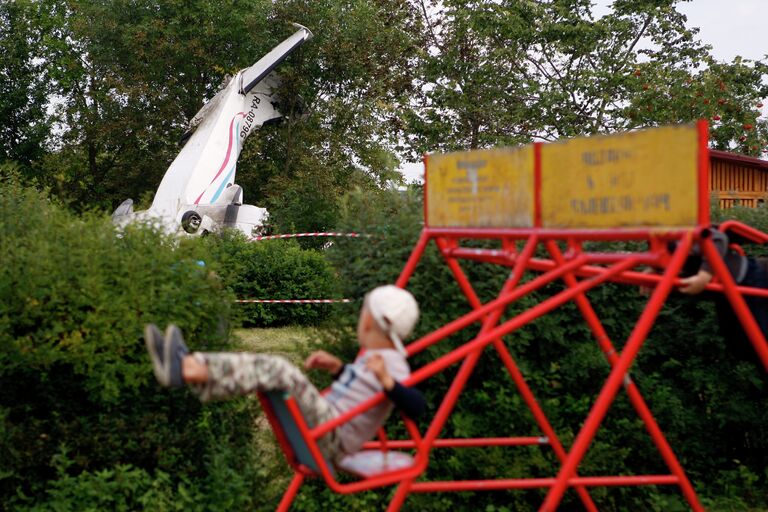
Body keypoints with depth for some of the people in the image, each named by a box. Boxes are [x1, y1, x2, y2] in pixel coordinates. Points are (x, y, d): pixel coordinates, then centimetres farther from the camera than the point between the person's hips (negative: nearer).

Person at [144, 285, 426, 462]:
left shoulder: (393, 368, -14)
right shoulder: (373, 357, 15)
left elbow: (416, 407, -31)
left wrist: (387, 381, -44)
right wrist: (338, 367, 23)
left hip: (331, 441, -10)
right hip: (326, 426, 10)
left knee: (279, 372, -24)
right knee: (266, 365, 2)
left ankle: (195, 372, -27)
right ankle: (187, 365, -15)